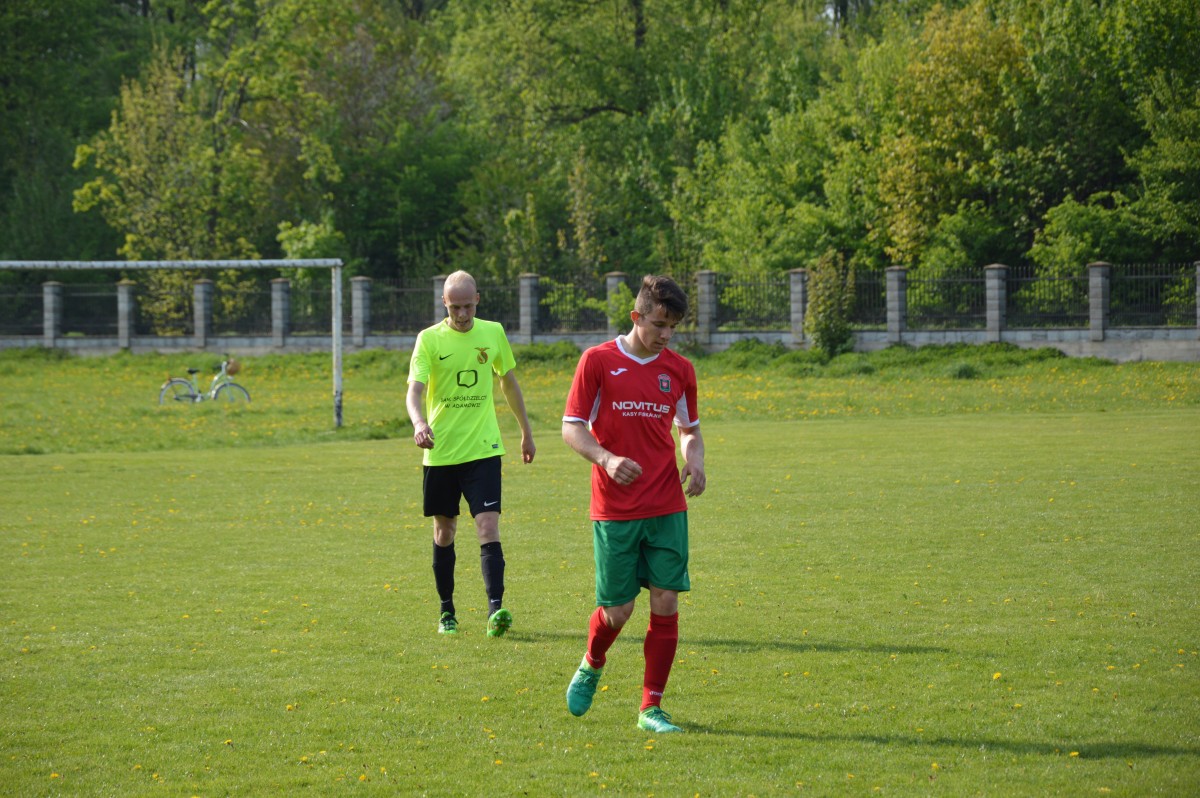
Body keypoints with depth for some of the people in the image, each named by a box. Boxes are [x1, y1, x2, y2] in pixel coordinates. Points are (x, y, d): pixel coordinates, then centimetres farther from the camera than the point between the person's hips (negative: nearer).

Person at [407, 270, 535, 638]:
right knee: (444, 532, 10)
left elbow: (509, 382, 18)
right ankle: (446, 611, 23)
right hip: (440, 452, 0)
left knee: (489, 527, -13)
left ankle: (496, 609, -20)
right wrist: (419, 423, -37)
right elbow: (415, 389, -17)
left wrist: (526, 431, 23)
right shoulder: (429, 339, -5)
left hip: (483, 450, 0)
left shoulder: (493, 332, 4)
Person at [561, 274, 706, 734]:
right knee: (617, 609, 0)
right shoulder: (598, 361, -3)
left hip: (667, 508, 3)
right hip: (615, 509, -3)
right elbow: (572, 428, -3)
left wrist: (695, 460, -2)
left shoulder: (679, 370, 8)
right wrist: (606, 459, -21)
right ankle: (591, 667, 33)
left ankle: (651, 708, 5)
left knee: (666, 604, -5)